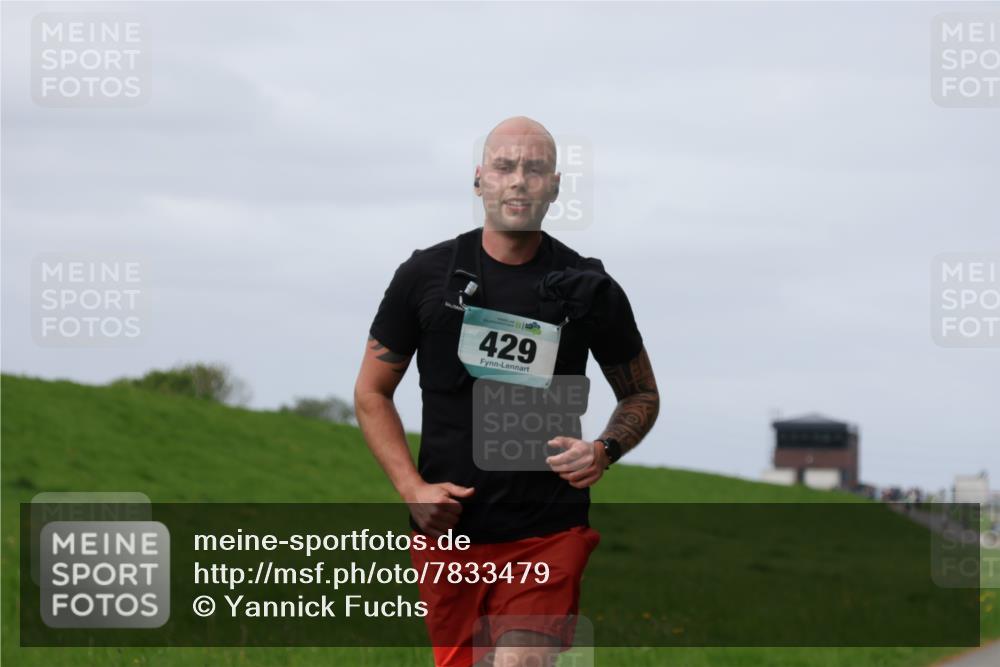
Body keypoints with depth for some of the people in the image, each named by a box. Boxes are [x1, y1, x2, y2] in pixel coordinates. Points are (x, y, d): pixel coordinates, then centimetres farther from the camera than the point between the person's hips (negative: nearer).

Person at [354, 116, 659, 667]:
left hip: (549, 533, -2)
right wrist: (412, 489, -4)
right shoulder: (424, 276, 3)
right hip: (448, 528, 2)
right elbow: (372, 393, 10)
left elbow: (642, 395, 16)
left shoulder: (589, 289, 2)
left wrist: (605, 451, -6)